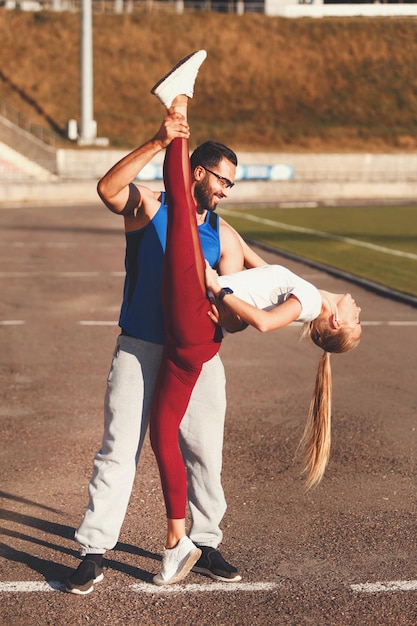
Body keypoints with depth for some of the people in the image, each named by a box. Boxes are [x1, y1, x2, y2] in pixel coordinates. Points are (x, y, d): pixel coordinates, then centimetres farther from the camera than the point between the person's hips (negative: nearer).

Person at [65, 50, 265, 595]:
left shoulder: (223, 236, 10)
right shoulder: (148, 207, -1)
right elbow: (108, 188, -23)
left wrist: (233, 314, -19)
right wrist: (157, 145, -31)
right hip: (140, 351, -4)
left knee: (204, 453, 6)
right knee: (118, 449, -3)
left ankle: (206, 545, 21)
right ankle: (94, 552, 4)